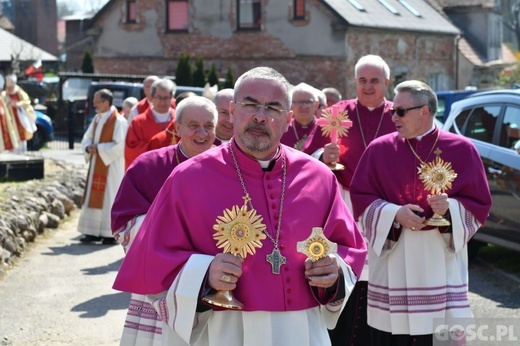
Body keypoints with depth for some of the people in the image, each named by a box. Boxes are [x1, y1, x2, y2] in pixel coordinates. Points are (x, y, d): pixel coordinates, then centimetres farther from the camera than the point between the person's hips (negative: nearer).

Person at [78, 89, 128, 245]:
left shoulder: (118, 121, -13)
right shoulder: (97, 119, 12)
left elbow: (119, 145, -18)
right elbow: (87, 138, 17)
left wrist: (99, 149, -15)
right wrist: (89, 148, -5)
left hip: (111, 166, -8)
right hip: (96, 166, 8)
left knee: (109, 197, -4)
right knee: (94, 197, 8)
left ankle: (110, 234, 2)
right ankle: (94, 232, 13)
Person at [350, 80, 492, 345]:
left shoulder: (461, 149, 1)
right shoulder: (379, 149, 3)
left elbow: (479, 204, 3)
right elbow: (360, 197, 3)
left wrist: (450, 208, -17)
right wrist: (393, 213, -13)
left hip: (440, 262, -1)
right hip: (392, 263, 1)